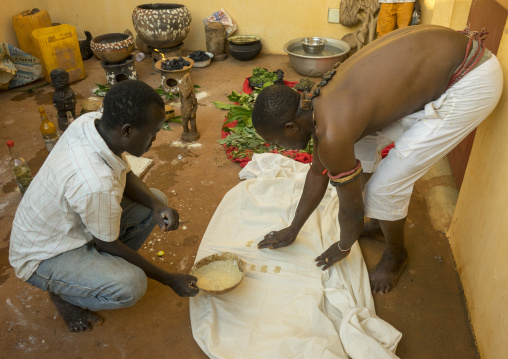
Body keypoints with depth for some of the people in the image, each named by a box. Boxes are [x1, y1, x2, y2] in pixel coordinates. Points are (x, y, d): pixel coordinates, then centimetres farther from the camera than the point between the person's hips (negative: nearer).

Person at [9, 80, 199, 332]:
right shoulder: (96, 185, -39)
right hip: (42, 256, -8)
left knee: (157, 201, -2)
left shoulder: (91, 122, -17)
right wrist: (169, 280, -12)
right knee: (130, 286, -29)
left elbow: (125, 176, 0)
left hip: (69, 223, 8)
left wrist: (157, 207, -18)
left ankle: (108, 265, 13)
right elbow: (108, 244, -21)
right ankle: (62, 294, 1)